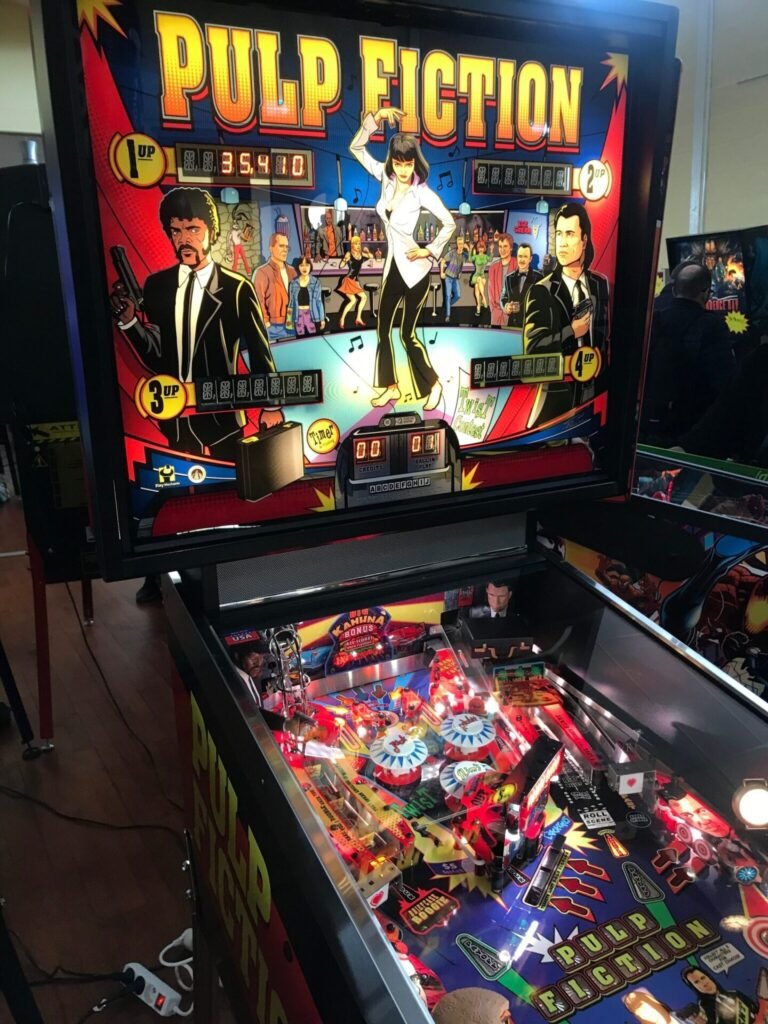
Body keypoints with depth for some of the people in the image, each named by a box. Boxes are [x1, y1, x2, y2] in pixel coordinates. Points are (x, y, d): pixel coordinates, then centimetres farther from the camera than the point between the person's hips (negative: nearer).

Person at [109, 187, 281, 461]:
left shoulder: (236, 288, -10)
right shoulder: (156, 285, 1)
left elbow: (259, 350, -1)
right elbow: (156, 356, 4)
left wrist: (271, 405, 5)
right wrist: (128, 320, -12)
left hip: (221, 418, -3)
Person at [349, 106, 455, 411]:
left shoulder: (422, 192, -15)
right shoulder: (386, 177, -1)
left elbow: (450, 223, -9)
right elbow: (356, 148, 3)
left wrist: (430, 250, -12)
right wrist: (375, 118, -8)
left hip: (415, 268, -6)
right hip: (392, 264, 6)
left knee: (408, 333, -2)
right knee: (383, 328, 10)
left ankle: (433, 385, 16)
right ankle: (390, 386, 23)